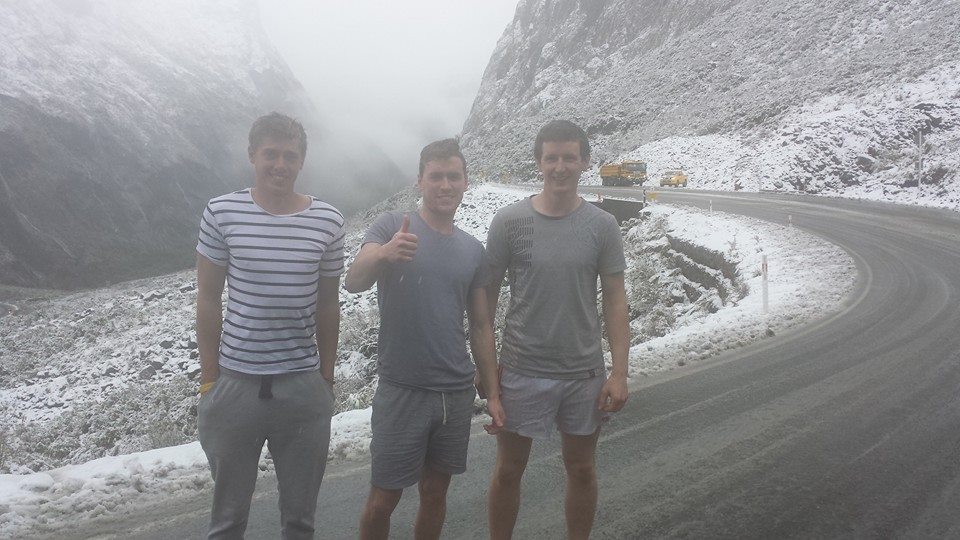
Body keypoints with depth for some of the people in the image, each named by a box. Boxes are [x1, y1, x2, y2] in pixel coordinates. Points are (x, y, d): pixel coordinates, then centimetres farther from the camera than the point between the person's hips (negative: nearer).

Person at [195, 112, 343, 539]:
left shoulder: (327, 221, -2)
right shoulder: (221, 213, -5)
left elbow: (327, 305, 6)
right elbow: (208, 300, 0)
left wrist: (327, 378, 8)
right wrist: (208, 378, 0)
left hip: (303, 387, 1)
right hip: (235, 384, -1)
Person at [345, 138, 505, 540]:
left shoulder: (473, 250, 8)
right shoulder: (392, 226, -4)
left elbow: (480, 326, 12)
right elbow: (353, 282, -20)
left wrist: (493, 393, 8)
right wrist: (384, 254, -42)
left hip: (457, 394, 4)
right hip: (400, 391, -4)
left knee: (435, 493, 15)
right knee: (383, 500, 4)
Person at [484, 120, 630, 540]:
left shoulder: (602, 226, -1)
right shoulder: (509, 221, -6)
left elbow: (614, 300, 1)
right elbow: (487, 296, 0)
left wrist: (619, 372, -4)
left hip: (584, 373, 2)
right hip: (521, 371, -1)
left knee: (581, 469, 16)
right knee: (508, 470, 12)